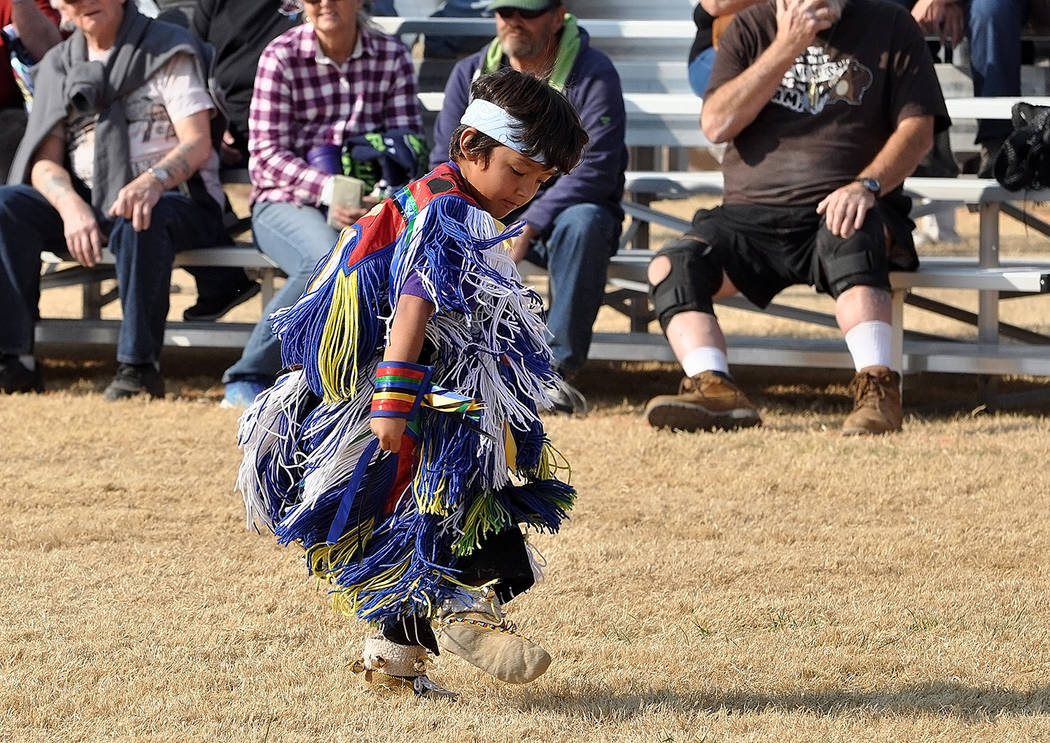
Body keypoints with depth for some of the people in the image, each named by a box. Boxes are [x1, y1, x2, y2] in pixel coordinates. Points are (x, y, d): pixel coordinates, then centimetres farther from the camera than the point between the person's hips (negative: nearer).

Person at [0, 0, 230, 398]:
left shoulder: (169, 50, 1)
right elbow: (44, 161, 4)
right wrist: (71, 207, -20)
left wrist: (154, 181, -33)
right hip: (87, 203, 4)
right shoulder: (57, 65, 14)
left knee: (138, 220, -40)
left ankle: (139, 364, -36)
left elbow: (198, 143, -10)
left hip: (178, 202, -4)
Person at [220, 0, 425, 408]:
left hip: (365, 203, 3)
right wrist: (329, 190, -29)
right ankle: (249, 377, -20)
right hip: (286, 201, -3)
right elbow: (266, 153, -11)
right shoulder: (282, 56, -5)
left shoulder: (392, 56, 3)